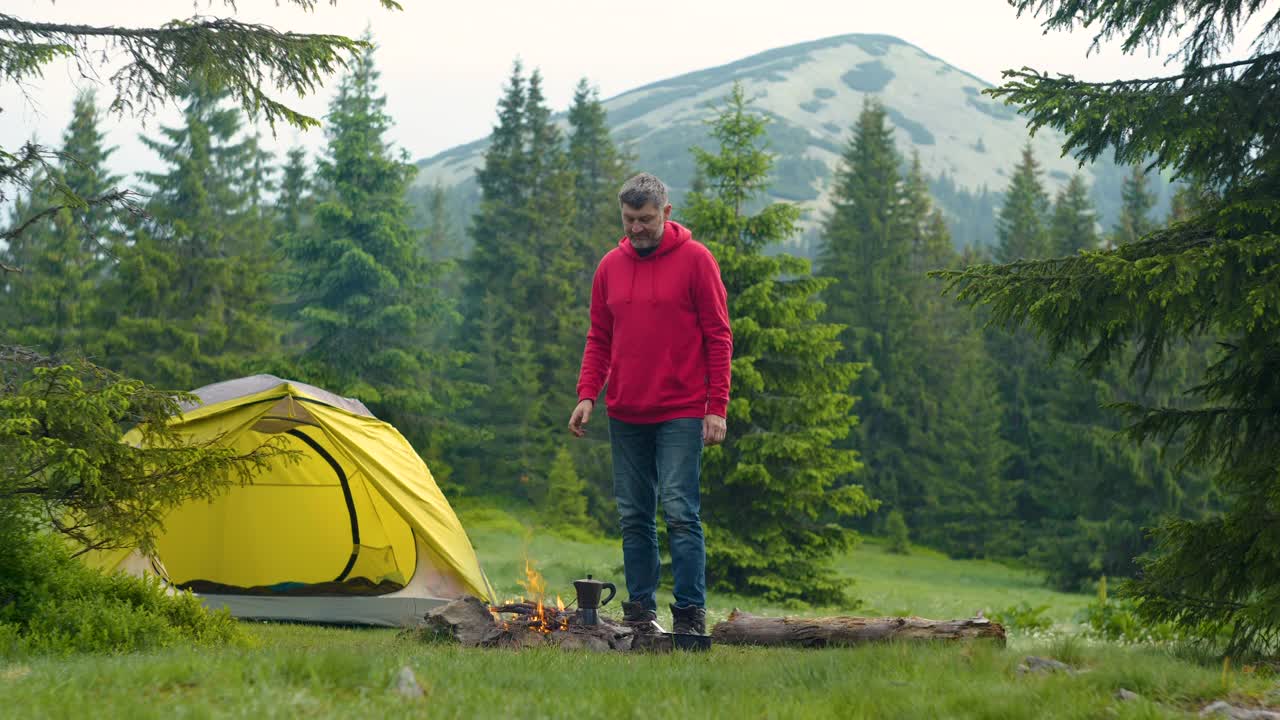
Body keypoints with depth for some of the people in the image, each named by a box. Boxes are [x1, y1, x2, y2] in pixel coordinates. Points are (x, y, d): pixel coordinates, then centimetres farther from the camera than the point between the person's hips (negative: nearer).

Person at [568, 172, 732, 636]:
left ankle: (690, 614, -5)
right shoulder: (611, 266, 10)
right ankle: (640, 611, 15)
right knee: (633, 517, 8)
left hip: (680, 414, -5)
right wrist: (587, 394, 2)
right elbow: (599, 339, 16)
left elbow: (718, 336, -5)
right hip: (625, 415, 5)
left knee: (680, 512, -9)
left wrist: (717, 407, -10)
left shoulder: (695, 259, -4)